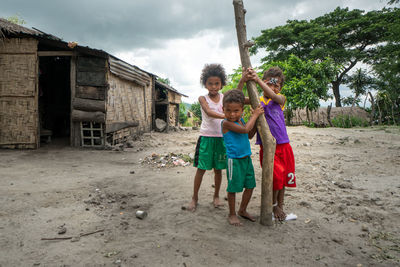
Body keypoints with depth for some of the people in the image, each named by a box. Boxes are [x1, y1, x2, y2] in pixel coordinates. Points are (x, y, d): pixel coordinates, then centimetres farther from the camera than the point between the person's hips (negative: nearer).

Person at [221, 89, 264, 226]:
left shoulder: (241, 120, 9)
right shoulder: (226, 123, -17)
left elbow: (249, 135, 18)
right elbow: (245, 129, -25)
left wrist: (256, 120, 6)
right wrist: (255, 115, -13)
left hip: (246, 158, 8)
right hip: (234, 159, -8)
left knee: (250, 186, 14)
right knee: (233, 188, 3)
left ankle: (242, 210, 33)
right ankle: (232, 214, 21)